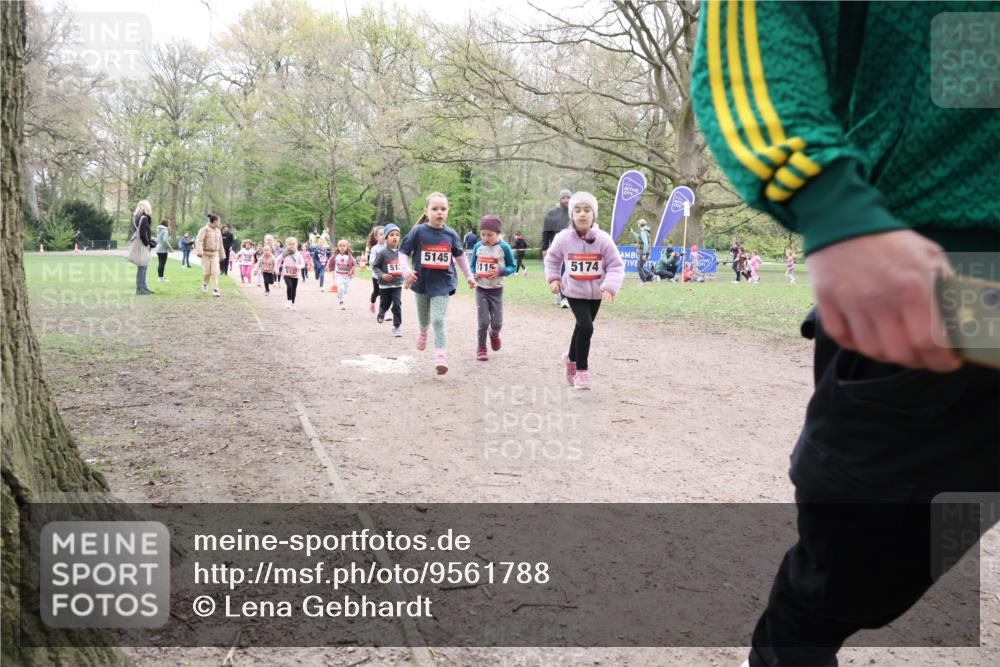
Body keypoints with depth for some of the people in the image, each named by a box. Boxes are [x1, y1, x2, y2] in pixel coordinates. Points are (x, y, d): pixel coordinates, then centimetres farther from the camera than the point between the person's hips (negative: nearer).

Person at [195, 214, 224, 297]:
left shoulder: (218, 231, 11)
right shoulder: (204, 230, -7)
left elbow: (220, 244, 20)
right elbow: (198, 241, -17)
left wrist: (221, 256, 22)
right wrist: (199, 252, -30)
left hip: (215, 254, 4)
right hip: (205, 253, -4)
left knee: (215, 272, -10)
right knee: (207, 272, 0)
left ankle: (215, 290, -10)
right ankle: (205, 284, 31)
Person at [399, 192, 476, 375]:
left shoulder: (451, 234, -2)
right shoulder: (418, 231, -9)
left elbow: (460, 255, 13)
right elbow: (403, 252, -5)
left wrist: (469, 275, 18)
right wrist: (406, 270, -21)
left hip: (442, 284, -1)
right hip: (421, 282, 1)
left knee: (438, 320, -12)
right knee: (423, 319, 20)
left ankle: (441, 357, -13)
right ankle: (423, 332, 55)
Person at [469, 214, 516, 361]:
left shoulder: (504, 248, -9)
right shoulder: (477, 247, -2)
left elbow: (512, 267, -3)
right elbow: (472, 265, 11)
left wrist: (501, 271, -22)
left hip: (496, 290, -1)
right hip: (481, 289, 1)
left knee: (497, 323, 2)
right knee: (483, 321, -2)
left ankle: (494, 334, 38)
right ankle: (481, 348, 18)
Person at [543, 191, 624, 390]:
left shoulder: (603, 239, -14)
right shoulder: (564, 238, -12)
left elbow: (616, 265, -11)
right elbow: (552, 258, 8)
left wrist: (610, 286, -26)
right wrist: (553, 278, -4)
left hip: (595, 293, 2)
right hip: (574, 291, -2)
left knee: (582, 327, 18)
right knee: (586, 327, -17)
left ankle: (572, 358, 46)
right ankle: (581, 370, -1)